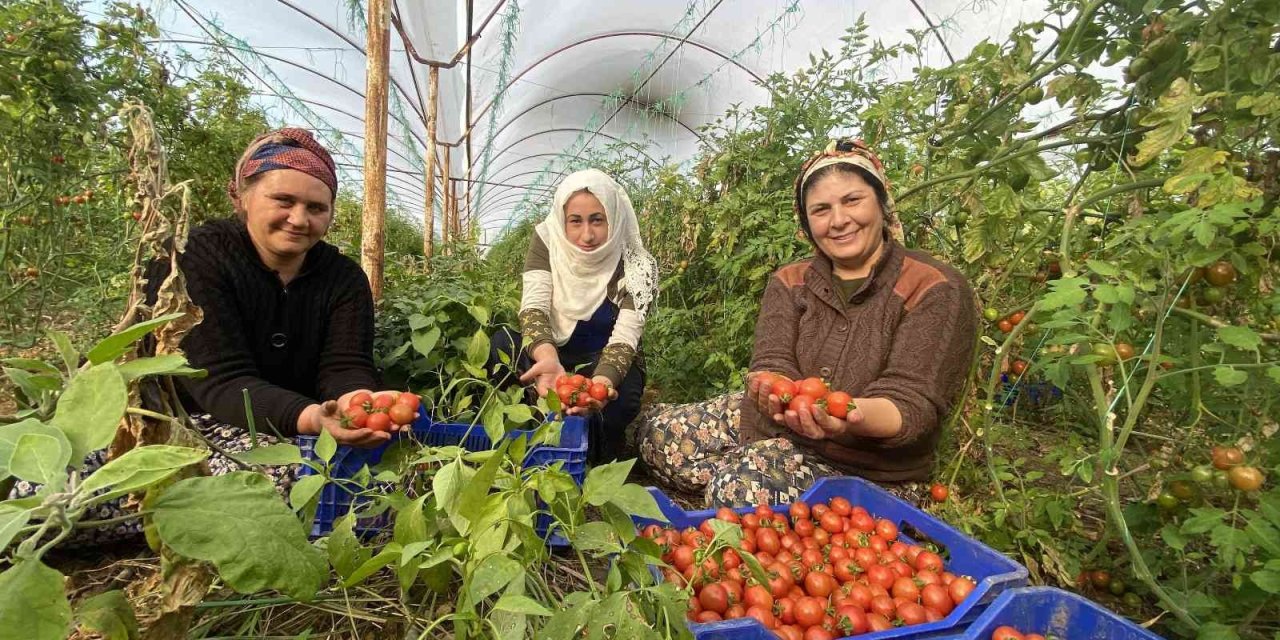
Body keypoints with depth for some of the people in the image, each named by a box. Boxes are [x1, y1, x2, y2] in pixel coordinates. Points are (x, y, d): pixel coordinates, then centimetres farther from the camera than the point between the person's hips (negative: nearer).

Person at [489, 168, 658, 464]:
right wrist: (548, 359, -47)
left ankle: (596, 461, -3)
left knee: (618, 400, -35)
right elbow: (534, 306, -25)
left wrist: (603, 379, -50)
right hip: (554, 352, 2)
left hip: (606, 361, -1)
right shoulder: (547, 240, -14)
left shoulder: (636, 265, -19)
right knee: (501, 343, -27)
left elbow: (625, 335, -27)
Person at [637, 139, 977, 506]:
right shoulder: (789, 283, 4)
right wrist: (776, 393, -35)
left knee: (739, 488, -30)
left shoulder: (937, 292, -9)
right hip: (775, 427, 5)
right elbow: (772, 365, -9)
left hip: (866, 467, -4)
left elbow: (911, 403, -17)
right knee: (657, 428, -6)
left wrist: (853, 414, -41)